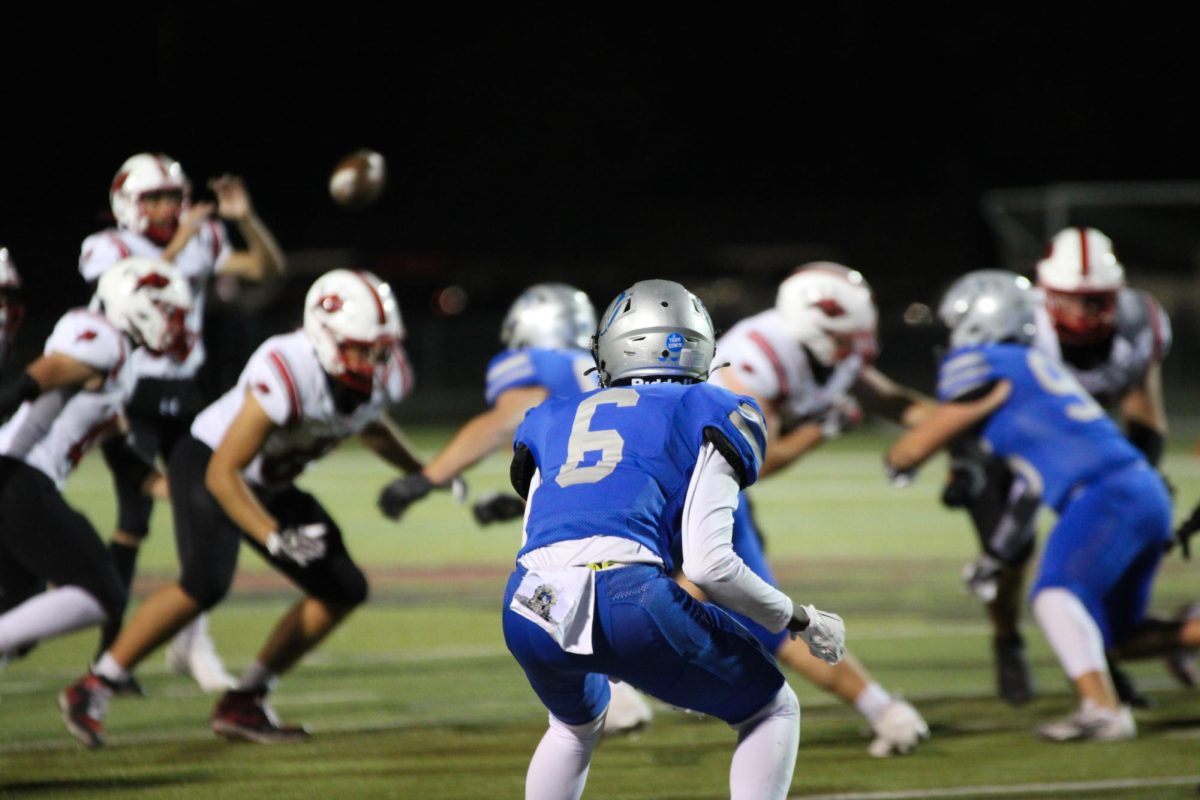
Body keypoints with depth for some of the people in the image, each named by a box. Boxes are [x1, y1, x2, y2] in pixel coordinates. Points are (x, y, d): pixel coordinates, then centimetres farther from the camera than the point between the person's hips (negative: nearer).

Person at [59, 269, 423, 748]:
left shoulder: (377, 376, -12)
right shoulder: (287, 375, -36)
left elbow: (369, 425, 16)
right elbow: (222, 474, -32)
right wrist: (274, 537, -40)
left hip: (269, 485, 8)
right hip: (207, 468, -8)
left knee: (343, 590, 0)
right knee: (205, 585, -30)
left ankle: (243, 704, 8)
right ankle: (92, 690, -16)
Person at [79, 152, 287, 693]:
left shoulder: (202, 243, 5)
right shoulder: (107, 250, -9)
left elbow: (267, 267, 5)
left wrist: (245, 219, -9)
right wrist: (178, 245, -32)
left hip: (184, 397, 5)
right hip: (130, 399, -5)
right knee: (135, 519, -13)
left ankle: (192, 642, 13)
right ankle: (110, 654, -8)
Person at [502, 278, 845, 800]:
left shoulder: (556, 420, 29)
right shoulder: (709, 415, 16)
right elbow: (708, 564, 2)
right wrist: (800, 621, 16)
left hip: (529, 610, 5)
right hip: (626, 599, -5)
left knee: (576, 725, 37)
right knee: (773, 711, 17)